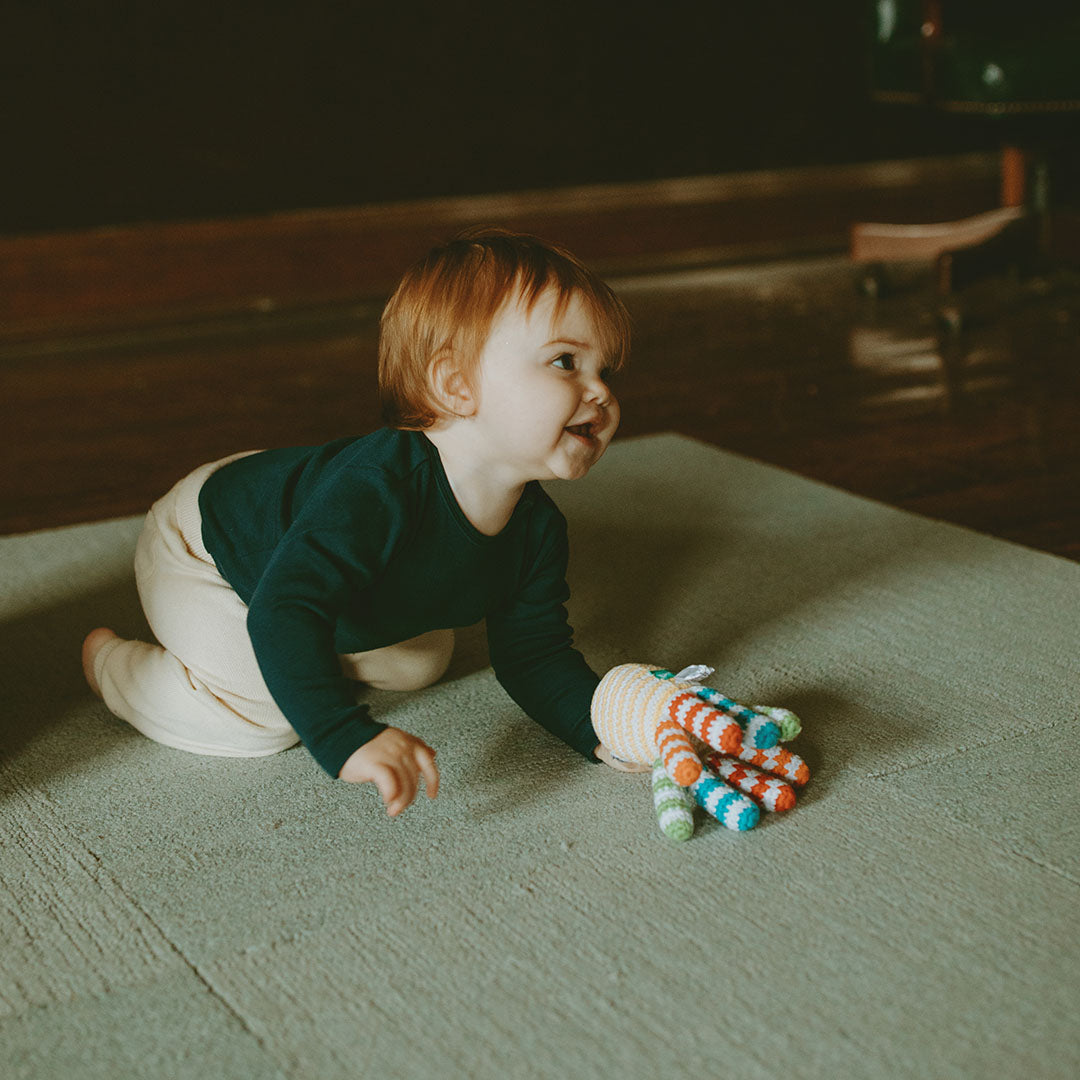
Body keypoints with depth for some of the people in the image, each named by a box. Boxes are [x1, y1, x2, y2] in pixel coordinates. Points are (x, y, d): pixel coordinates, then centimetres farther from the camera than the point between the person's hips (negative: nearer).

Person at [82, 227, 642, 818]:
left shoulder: (539, 530, -20)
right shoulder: (376, 488, -46)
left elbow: (535, 658, -9)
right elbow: (282, 615, -53)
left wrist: (605, 727, -26)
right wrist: (349, 740, -63)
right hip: (200, 545, -7)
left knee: (421, 661, 15)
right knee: (260, 716, -18)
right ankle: (110, 661, 7)